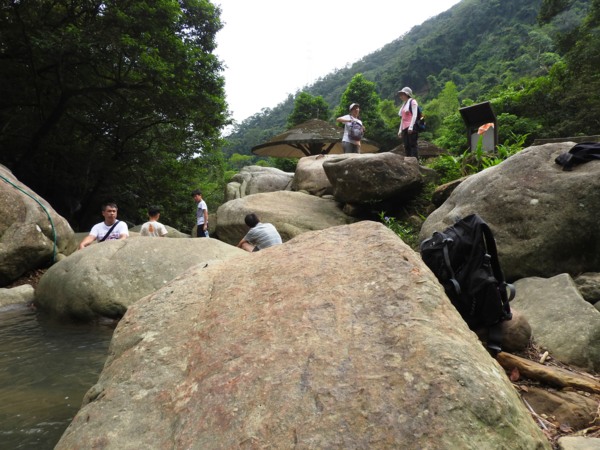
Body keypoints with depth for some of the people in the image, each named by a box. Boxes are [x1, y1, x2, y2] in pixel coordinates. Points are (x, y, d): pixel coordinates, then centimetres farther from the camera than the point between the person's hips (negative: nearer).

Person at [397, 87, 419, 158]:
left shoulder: (412, 102, 3)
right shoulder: (404, 104, 25)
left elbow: (414, 115, -8)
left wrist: (411, 127, -19)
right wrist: (400, 130, 18)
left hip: (412, 128, -8)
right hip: (405, 128, 8)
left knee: (413, 144, -12)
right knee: (406, 146, 2)